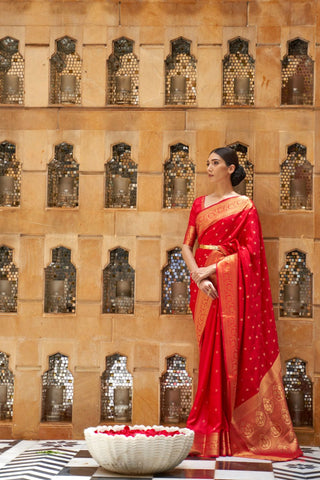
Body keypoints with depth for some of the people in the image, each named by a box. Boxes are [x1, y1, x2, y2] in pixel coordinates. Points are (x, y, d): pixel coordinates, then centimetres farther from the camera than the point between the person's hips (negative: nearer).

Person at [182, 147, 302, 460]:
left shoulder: (244, 205, 1)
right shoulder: (200, 204, 15)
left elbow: (250, 250, -7)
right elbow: (187, 245, 9)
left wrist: (212, 269, -13)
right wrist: (198, 275, -9)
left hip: (229, 283, -4)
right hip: (204, 284, 4)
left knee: (227, 350, -6)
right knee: (209, 351, 4)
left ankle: (219, 432, 0)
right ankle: (211, 428, 8)